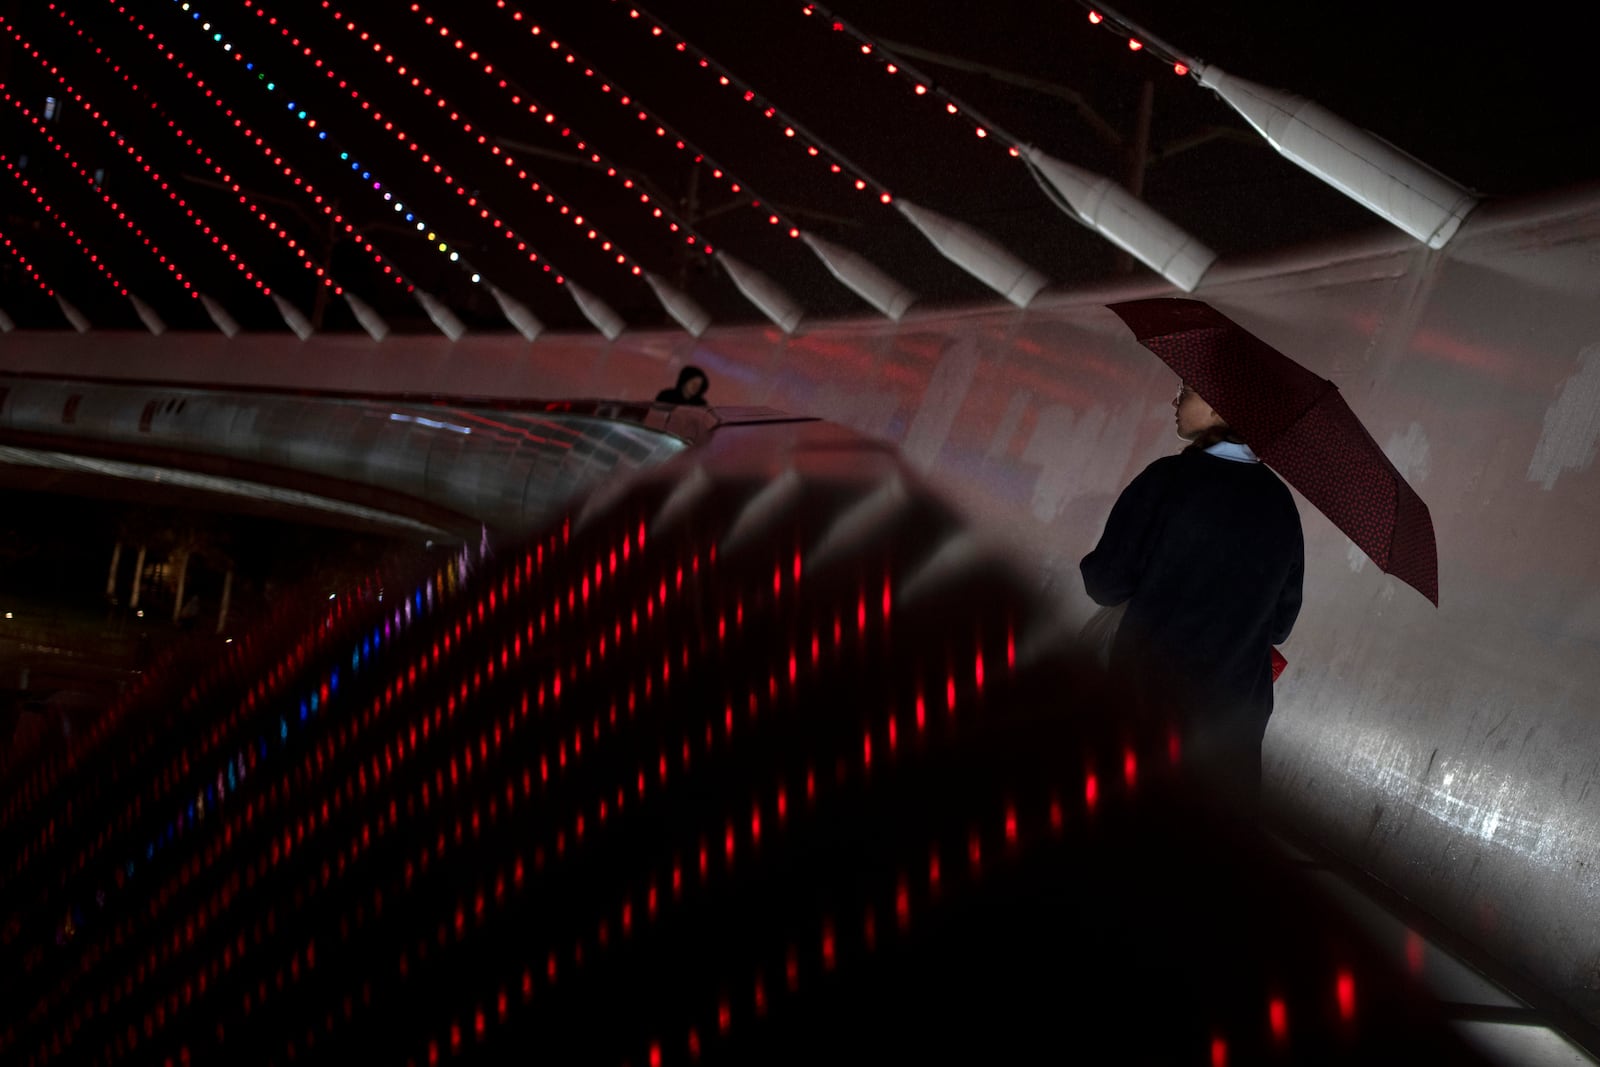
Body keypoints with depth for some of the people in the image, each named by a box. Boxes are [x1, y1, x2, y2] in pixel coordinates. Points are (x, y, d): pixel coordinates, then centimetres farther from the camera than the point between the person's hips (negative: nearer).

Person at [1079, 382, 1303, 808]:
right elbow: (1281, 620, 9)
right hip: (1235, 715, 4)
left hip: (1148, 703, -4)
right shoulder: (1279, 501, 2)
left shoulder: (1170, 479, -13)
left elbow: (1106, 584, -11)